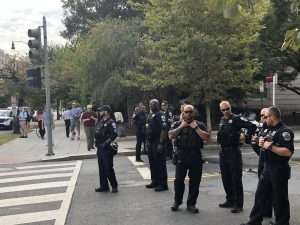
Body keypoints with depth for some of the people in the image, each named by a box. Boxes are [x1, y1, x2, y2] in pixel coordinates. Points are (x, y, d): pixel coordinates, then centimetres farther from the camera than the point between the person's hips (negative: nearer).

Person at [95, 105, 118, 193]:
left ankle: (114, 186, 11)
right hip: (99, 149, 9)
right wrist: (97, 142, 9)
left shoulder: (111, 123, -12)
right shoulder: (99, 122, 13)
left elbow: (114, 135, -24)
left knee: (108, 168, -3)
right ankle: (104, 186, 23)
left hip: (107, 149, -8)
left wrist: (106, 143, -22)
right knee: (101, 168, 13)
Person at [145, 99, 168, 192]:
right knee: (152, 163, 15)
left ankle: (163, 184, 2)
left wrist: (160, 143, -22)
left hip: (157, 143, -9)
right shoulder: (150, 116, 16)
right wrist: (147, 141, 17)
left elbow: (163, 129, -19)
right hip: (150, 143, 9)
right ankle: (155, 181, 27)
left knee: (160, 164, -4)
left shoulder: (159, 115, -11)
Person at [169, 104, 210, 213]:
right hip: (181, 156, 0)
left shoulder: (200, 125, 7)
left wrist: (196, 128, -10)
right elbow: (170, 136, -6)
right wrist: (181, 127, -10)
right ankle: (177, 201, 20)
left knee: (195, 181, 4)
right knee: (178, 180, 2)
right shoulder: (177, 124, 9)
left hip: (196, 157, 1)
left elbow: (206, 137, -6)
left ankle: (191, 204, 18)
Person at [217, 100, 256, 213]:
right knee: (226, 178, 14)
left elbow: (252, 126, -14)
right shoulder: (222, 120, 13)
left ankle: (238, 204, 5)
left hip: (234, 151, -8)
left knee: (236, 179, -2)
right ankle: (230, 200, 27)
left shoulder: (236, 119, -9)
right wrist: (220, 142, 10)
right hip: (223, 151, 8)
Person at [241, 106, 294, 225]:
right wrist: (262, 143, -1)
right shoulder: (270, 130, 13)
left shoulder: (284, 131, -16)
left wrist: (270, 146, -23)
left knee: (279, 199, 3)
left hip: (279, 170, -9)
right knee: (260, 195, 13)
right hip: (267, 167, 9)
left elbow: (288, 152, -26)